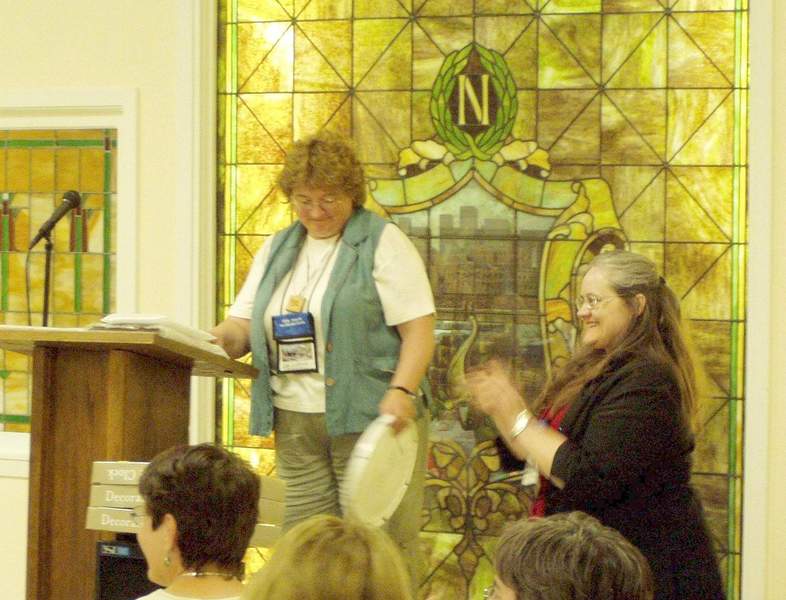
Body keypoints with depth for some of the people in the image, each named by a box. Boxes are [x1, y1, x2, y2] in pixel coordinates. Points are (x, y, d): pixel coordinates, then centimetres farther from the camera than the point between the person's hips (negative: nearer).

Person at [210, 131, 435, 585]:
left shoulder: (382, 242, -1)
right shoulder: (277, 249, 17)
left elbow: (419, 328, -8)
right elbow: (244, 322, 16)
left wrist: (402, 392, -22)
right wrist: (226, 336, -8)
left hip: (369, 417, -5)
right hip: (295, 424, 6)